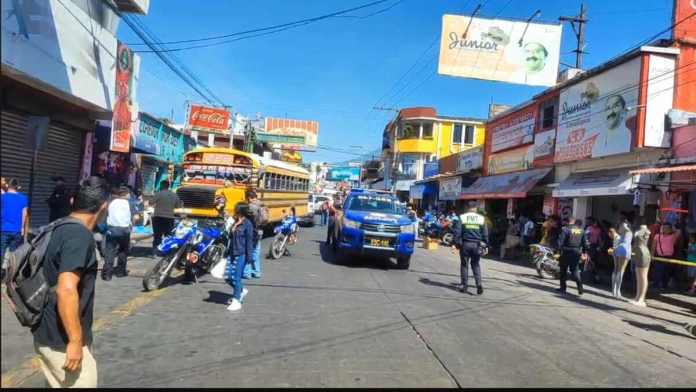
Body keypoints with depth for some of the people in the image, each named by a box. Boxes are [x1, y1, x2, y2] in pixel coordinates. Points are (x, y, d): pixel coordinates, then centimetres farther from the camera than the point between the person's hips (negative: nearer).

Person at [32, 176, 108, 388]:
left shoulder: (58, 229, 7)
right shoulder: (80, 236, -22)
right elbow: (66, 290, -32)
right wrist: (75, 340, -26)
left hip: (47, 334, 9)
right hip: (62, 340, -9)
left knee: (58, 384, 20)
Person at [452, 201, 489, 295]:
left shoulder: (462, 217, -3)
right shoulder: (481, 218, 3)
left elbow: (457, 232, -6)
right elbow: (485, 234, 6)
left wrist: (456, 244, 0)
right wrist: (485, 245, 13)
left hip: (465, 244, -1)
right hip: (476, 245, 2)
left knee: (464, 265, 9)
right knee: (476, 265, 14)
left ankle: (464, 286, 12)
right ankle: (479, 283, -2)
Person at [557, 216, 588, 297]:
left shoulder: (566, 229, -11)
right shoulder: (581, 230, 6)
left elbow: (560, 242, -15)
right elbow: (585, 242, 11)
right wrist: (584, 252, 19)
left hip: (566, 252, -4)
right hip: (577, 253, 4)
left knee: (563, 270, 9)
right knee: (575, 270, 12)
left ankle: (563, 288, 14)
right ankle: (580, 288, -3)